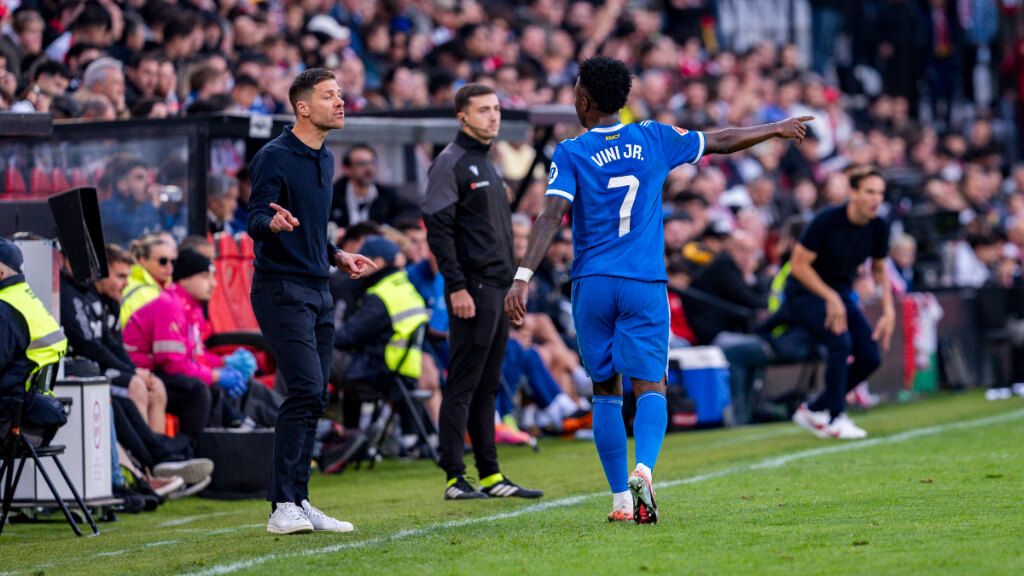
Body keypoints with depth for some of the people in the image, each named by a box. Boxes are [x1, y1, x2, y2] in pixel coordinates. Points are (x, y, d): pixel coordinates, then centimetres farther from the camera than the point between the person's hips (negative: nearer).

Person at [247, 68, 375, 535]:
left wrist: (338, 257, 20)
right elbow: (256, 222, -16)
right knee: (305, 392, -16)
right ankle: (282, 507, -15)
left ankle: (299, 503, 13)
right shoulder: (274, 157, -9)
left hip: (318, 289, 8)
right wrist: (273, 222, -36)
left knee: (314, 398, 7)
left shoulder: (325, 160, 16)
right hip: (282, 288, -8)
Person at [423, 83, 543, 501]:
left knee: (487, 387, 10)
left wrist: (511, 286, 19)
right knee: (463, 385, -8)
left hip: (498, 288, 9)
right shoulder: (451, 163, -7)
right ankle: (454, 478, -7)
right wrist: (456, 287, -20)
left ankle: (490, 475, 12)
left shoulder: (486, 165, 21)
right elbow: (438, 228, -14)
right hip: (472, 288, -9)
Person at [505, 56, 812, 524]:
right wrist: (776, 129, 33)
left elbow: (551, 217, -15)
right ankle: (643, 470, -29)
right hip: (645, 284, 0)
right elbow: (721, 142, 17)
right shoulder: (654, 139, 5)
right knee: (649, 387, -1)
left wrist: (523, 278, -20)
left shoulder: (570, 154, -2)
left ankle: (621, 499, 7)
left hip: (592, 286, 0)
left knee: (606, 390, 9)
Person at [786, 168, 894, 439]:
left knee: (870, 357, -7)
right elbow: (799, 265, -19)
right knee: (841, 340, -29)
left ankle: (813, 410, 8)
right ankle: (836, 418, -18)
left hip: (840, 294, 6)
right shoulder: (827, 221, -23)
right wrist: (831, 299, -25)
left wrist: (888, 311, -1)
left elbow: (879, 269, 10)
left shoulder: (878, 228, -6)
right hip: (805, 292, -6)